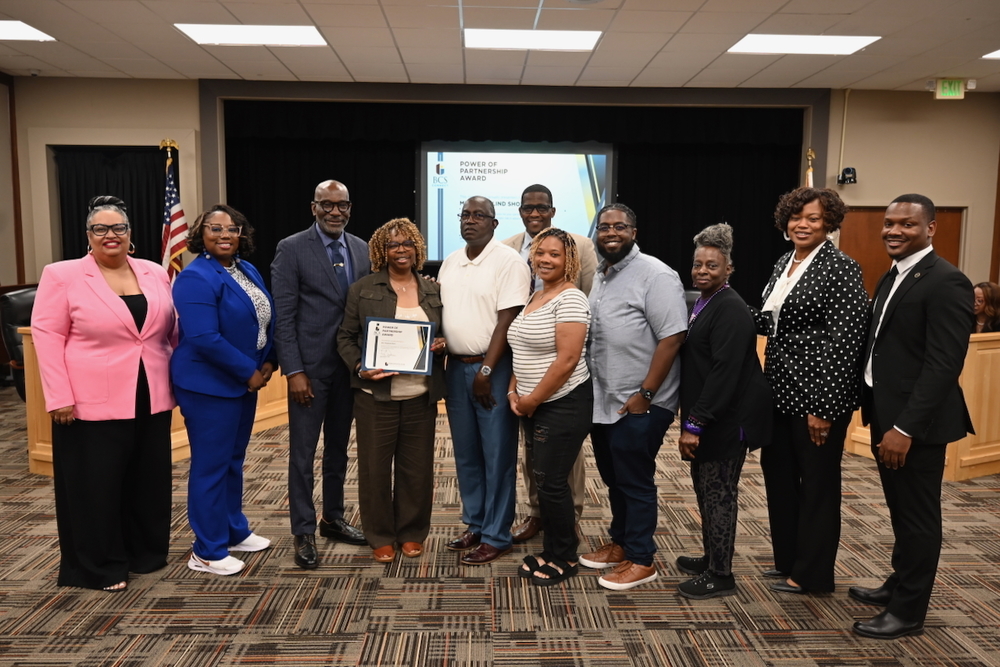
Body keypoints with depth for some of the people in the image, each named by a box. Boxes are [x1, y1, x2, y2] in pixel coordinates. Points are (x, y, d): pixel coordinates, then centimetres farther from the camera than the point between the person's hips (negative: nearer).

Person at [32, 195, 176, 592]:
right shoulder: (62, 276, -5)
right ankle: (100, 567, 22)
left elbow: (171, 330, 13)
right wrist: (59, 397, -13)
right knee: (97, 486, 6)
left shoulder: (155, 274, 7)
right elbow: (47, 336, -8)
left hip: (151, 401, 5)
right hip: (93, 404, -4)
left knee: (149, 481, 14)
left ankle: (146, 552, 32)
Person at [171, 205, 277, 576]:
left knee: (234, 460, 19)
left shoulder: (247, 270, 9)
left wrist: (268, 361, 0)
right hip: (209, 385, -8)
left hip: (244, 381, 9)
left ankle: (235, 531, 34)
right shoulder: (196, 278, -17)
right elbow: (204, 338, -25)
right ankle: (207, 553, 14)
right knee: (211, 465, 1)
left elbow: (266, 320, 15)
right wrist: (249, 372, -18)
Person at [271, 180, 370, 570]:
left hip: (350, 365, 5)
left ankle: (333, 519, 32)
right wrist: (294, 371, -15)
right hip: (310, 366, -5)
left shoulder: (362, 249, 7)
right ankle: (304, 533, 17)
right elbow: (283, 316, -10)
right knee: (303, 453, 4)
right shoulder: (292, 249, -7)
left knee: (338, 448, 17)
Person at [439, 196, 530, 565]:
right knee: (466, 452, 14)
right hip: (456, 366, 7)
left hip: (494, 368, -6)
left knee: (497, 454, 2)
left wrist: (485, 372, -16)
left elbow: (507, 321, -14)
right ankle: (475, 524, 29)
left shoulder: (508, 261, -10)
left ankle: (496, 536, 14)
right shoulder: (450, 262, 12)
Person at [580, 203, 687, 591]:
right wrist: (591, 390, 14)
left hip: (638, 405, -8)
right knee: (613, 479, 18)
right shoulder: (600, 275, 12)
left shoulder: (655, 275, -13)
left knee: (635, 483, 3)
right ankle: (620, 545, 35)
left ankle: (640, 561, 18)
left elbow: (672, 337, -19)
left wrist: (645, 394, -20)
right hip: (602, 402, 8)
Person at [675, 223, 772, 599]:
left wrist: (695, 424, -24)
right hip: (705, 418, 9)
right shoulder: (703, 304, 12)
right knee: (705, 489, 17)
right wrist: (691, 421, 15)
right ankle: (711, 559, 33)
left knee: (718, 493, 0)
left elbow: (725, 373, -24)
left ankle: (720, 576, 14)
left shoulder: (731, 310, -18)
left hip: (726, 420, -9)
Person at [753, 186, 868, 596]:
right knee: (777, 473, 17)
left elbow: (845, 341, -18)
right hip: (780, 390, 8)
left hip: (817, 395, -8)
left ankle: (811, 573, 22)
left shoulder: (841, 268, -14)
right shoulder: (784, 263, 11)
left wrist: (825, 407, -21)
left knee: (816, 482, 6)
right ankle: (787, 558, 35)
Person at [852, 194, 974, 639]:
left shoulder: (946, 282, -16)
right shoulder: (891, 277, 12)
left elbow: (944, 365, -22)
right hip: (886, 416, 8)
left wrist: (905, 427, -24)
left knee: (918, 515, 6)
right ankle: (899, 584, 37)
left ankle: (908, 611, 20)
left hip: (915, 422, -8)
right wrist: (881, 417, 11)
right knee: (900, 511, 21)